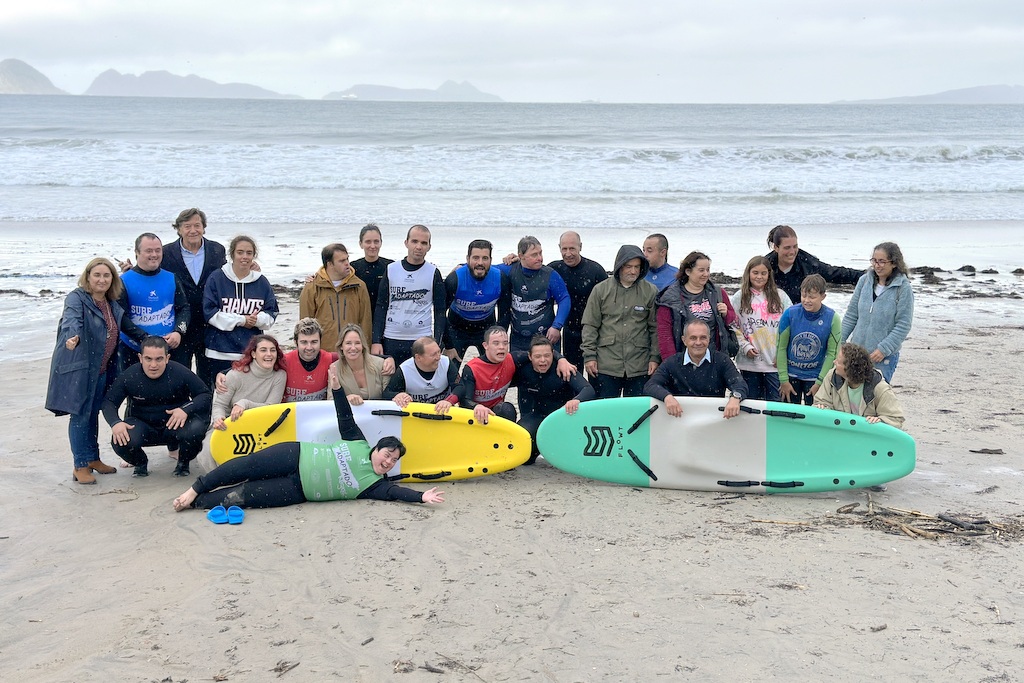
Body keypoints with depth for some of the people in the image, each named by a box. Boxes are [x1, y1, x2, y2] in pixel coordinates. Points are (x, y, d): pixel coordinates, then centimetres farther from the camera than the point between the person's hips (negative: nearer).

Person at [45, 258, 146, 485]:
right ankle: (81, 466, 5)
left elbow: (129, 327, 26)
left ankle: (93, 459, 29)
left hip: (102, 370, 7)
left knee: (93, 415, 16)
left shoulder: (113, 304, 11)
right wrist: (72, 338, -52)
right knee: (80, 416, -3)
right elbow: (72, 319, -32)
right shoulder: (77, 298, -12)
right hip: (78, 368, -7)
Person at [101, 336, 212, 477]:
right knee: (120, 441, -30)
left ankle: (183, 463, 3)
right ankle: (140, 463, 10)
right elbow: (109, 402, -5)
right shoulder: (129, 376, -13)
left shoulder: (181, 373, -17)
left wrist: (186, 409, -30)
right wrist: (115, 422, -26)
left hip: (176, 424, -1)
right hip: (142, 426, 1)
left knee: (196, 428, -34)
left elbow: (205, 395, -10)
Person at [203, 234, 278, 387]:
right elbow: (209, 312, -5)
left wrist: (258, 319, -13)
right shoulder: (216, 279, 0)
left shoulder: (262, 282, 8)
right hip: (220, 353, -2)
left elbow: (272, 313, 10)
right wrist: (241, 320, -9)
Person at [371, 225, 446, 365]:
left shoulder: (433, 273, 2)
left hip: (422, 341, -2)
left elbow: (440, 311, 4)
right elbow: (381, 307, 8)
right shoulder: (391, 270, 6)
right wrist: (376, 341, 0)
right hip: (391, 340, 2)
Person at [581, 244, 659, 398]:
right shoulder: (601, 290, 3)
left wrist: (655, 357, 0)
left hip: (639, 367, 0)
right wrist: (589, 355, -3)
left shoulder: (651, 292, 3)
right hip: (605, 366, 0)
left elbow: (656, 328, 6)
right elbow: (590, 326, 3)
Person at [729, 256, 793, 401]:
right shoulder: (739, 298, 3)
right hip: (749, 362, 0)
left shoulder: (780, 296, 5)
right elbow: (734, 327, -1)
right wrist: (745, 346, -12)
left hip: (775, 362, 0)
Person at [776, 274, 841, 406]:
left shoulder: (832, 318, -14)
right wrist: (784, 380, -7)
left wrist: (819, 382, -8)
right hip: (791, 374, 0)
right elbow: (781, 347, -7)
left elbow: (832, 353, -7)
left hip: (816, 375, 0)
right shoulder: (790, 314, -14)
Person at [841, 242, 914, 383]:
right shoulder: (864, 280, 3)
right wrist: (839, 340, 5)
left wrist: (884, 349, -15)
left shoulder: (903, 288, -9)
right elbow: (851, 314, 10)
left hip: (885, 356, -4)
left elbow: (903, 325, -9)